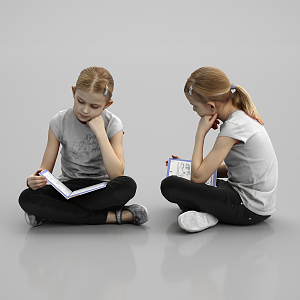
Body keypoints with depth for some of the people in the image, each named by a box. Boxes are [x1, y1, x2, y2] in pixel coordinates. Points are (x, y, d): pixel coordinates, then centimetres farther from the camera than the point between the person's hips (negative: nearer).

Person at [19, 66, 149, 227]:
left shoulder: (113, 124, -8)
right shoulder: (60, 122, -6)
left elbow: (116, 175, -20)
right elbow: (46, 169, -5)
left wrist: (100, 132, -23)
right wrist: (35, 180, -30)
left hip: (101, 189, 0)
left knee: (128, 185, -35)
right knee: (27, 198, -29)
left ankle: (49, 213, -24)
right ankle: (111, 216, -28)